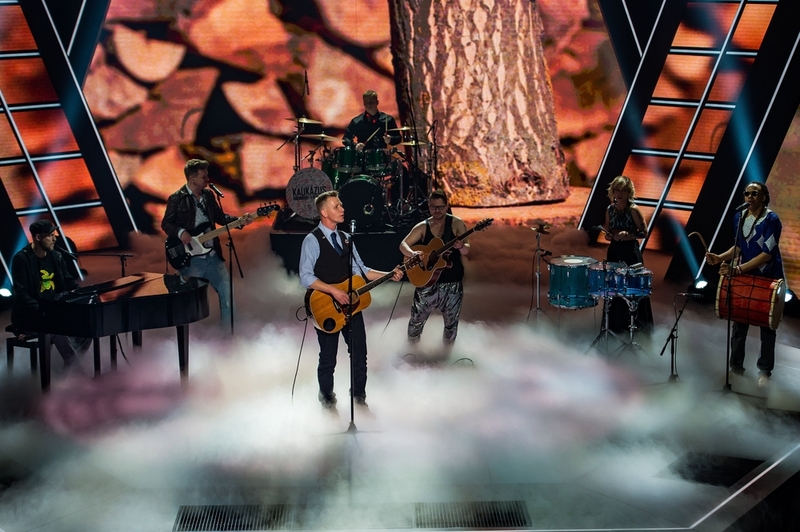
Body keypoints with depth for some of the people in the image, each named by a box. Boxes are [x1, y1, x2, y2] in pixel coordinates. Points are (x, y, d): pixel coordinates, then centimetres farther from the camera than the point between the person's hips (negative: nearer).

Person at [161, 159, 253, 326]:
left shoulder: (208, 195, 9)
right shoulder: (176, 199, -8)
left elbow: (220, 217, 15)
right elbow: (166, 223, -4)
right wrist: (180, 232, -22)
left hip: (212, 255, 6)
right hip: (190, 258, -5)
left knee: (227, 290, 5)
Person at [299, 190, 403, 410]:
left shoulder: (346, 238, 11)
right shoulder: (312, 240, -11)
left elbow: (360, 270, 11)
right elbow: (306, 277, -17)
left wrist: (388, 275, 1)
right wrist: (334, 290, -24)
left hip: (350, 304, 6)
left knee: (360, 354, 8)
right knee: (328, 358, 7)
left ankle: (359, 397, 25)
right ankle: (328, 401, 26)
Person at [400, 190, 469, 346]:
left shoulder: (456, 223, -5)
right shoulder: (422, 227, 1)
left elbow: (467, 250, -12)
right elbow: (403, 245, -1)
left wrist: (461, 246, -37)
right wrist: (413, 253, -24)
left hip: (452, 283, -1)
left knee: (451, 323, 12)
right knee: (416, 320, 6)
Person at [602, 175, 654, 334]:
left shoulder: (633, 209, -11)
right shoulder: (610, 209, 4)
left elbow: (644, 232, -8)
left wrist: (627, 234, -22)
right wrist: (610, 235, -8)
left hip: (630, 251, -5)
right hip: (614, 251, 5)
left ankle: (638, 324, 10)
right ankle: (617, 324, 22)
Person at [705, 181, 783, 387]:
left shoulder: (771, 220, -17)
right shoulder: (739, 217, 1)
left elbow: (767, 255, -22)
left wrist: (738, 269, -29)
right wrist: (720, 258, -7)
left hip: (768, 278, -5)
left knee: (767, 326, 3)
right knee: (739, 323, 7)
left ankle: (764, 371, 11)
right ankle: (736, 367, 18)